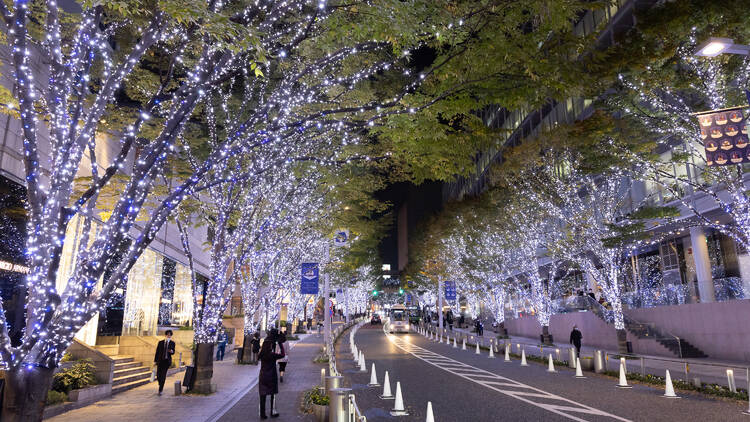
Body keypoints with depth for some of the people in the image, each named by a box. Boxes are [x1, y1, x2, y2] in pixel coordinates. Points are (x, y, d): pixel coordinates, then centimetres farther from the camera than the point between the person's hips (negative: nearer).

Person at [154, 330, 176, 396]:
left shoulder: (172, 343, 3)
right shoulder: (160, 342, 3)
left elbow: (173, 352, 6)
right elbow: (157, 352, 5)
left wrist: (172, 351, -18)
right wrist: (155, 360, 2)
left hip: (167, 361, -1)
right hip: (160, 360, 1)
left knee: (163, 375, -5)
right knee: (158, 375, 1)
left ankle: (160, 390, 3)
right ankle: (161, 385, 32)